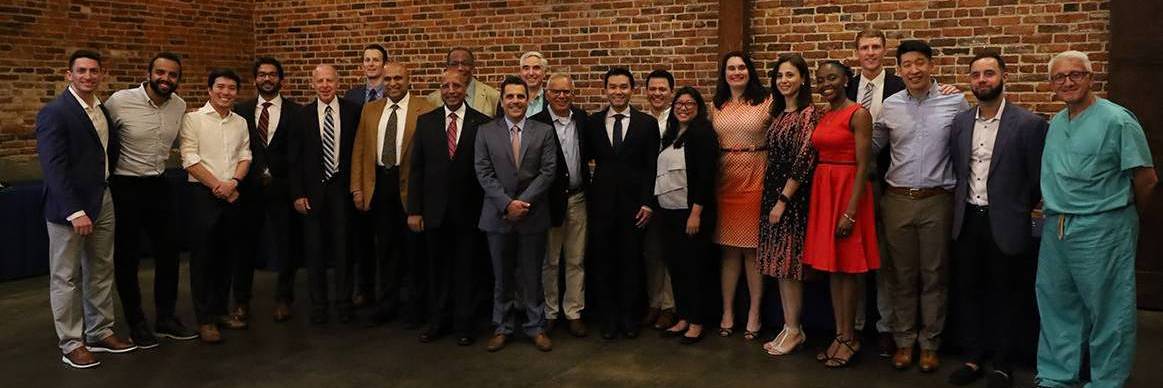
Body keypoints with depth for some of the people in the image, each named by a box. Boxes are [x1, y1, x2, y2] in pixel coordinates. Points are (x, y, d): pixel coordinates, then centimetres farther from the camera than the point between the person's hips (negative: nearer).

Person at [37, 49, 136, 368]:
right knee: (67, 277, 4)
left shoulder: (104, 110, 10)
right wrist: (75, 212, -23)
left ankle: (100, 333, 26)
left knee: (101, 272, 14)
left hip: (102, 200, 7)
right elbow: (53, 167, -19)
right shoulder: (54, 112, -12)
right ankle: (71, 344, 13)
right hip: (68, 205, -7)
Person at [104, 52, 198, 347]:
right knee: (127, 257, 6)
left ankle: (166, 318, 24)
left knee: (169, 251, 9)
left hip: (159, 186, 5)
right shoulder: (120, 101, -15)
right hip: (125, 187, -5)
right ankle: (136, 323, 20)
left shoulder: (180, 106, 0)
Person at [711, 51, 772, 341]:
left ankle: (754, 313, 13)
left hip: (756, 177, -3)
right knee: (728, 248, 7)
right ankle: (727, 311, 16)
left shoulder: (766, 102, 0)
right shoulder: (717, 107, 11)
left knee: (753, 247, 2)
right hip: (725, 178, 3)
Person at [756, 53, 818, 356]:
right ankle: (788, 326, 19)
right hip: (773, 193, 7)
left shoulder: (809, 113, -11)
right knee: (779, 263, 10)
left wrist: (783, 200, -15)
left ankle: (794, 330, 10)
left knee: (789, 262, -2)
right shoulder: (778, 114, 12)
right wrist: (772, 198, 8)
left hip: (794, 195, -7)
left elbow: (804, 160, -16)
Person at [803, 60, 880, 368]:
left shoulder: (858, 114, -10)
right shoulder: (822, 117, 12)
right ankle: (840, 334, 20)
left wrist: (850, 211, -19)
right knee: (832, 266, 11)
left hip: (848, 190, -7)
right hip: (822, 190, 7)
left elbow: (863, 166, -14)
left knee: (847, 267, 1)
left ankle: (850, 338, 13)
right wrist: (817, 199, 7)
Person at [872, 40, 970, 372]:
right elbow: (872, 146, 14)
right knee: (903, 275, 10)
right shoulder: (889, 106, 3)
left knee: (934, 276, 8)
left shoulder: (955, 102, -3)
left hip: (937, 200, -2)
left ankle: (930, 344, 21)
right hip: (898, 200, 2)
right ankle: (904, 341, 22)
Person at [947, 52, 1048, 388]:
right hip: (966, 221, 4)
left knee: (1004, 297, 8)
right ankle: (972, 358, 25)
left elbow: (1037, 179, -5)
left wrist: (1016, 211, 2)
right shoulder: (960, 121, 4)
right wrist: (962, 205, 8)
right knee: (967, 292, 11)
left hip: (1005, 225, -4)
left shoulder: (1029, 124, -10)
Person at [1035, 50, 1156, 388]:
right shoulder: (1055, 124, 10)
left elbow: (1146, 180, -8)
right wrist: (1053, 206, 14)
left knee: (1107, 310, 4)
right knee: (1056, 304, 14)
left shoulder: (1118, 120, -11)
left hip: (1101, 230, -7)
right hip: (1055, 228, 7)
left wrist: (1124, 218, 4)